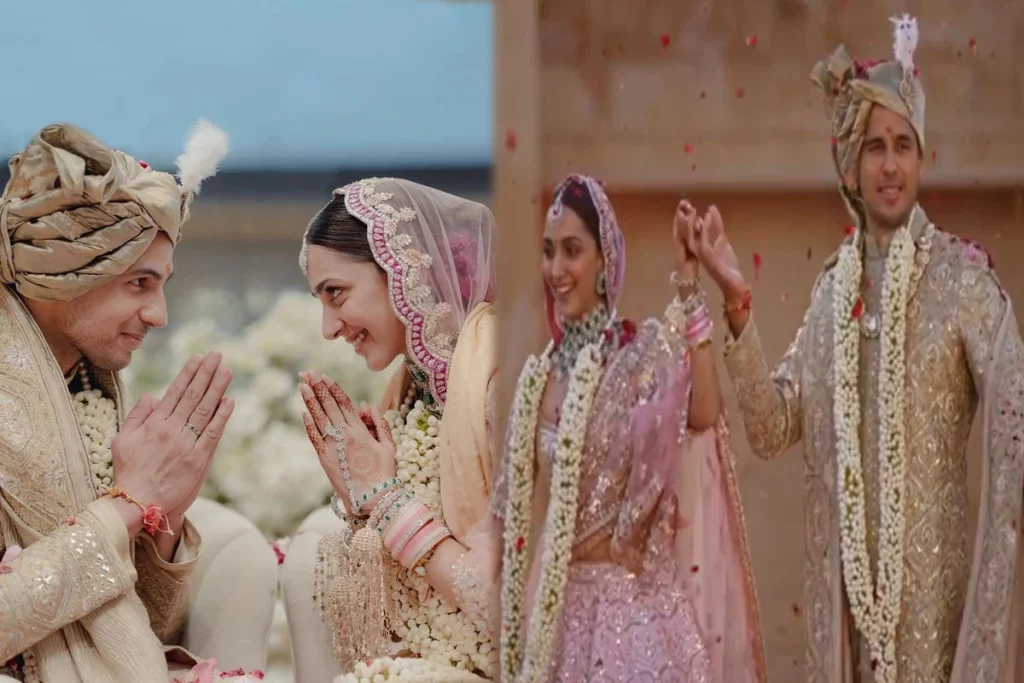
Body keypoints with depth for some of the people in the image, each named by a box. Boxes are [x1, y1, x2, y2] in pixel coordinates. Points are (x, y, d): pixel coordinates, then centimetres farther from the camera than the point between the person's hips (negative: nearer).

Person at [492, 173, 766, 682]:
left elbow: (703, 414, -26)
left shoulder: (642, 353, -5)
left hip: (629, 605, -4)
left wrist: (688, 286, -24)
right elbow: (518, 516, 12)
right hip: (554, 610, 4)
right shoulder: (536, 378, 7)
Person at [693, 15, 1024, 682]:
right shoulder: (833, 288, 8)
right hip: (846, 579, 4)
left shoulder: (962, 276, -7)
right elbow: (772, 428, 3)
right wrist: (737, 302, -7)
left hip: (931, 576, -4)